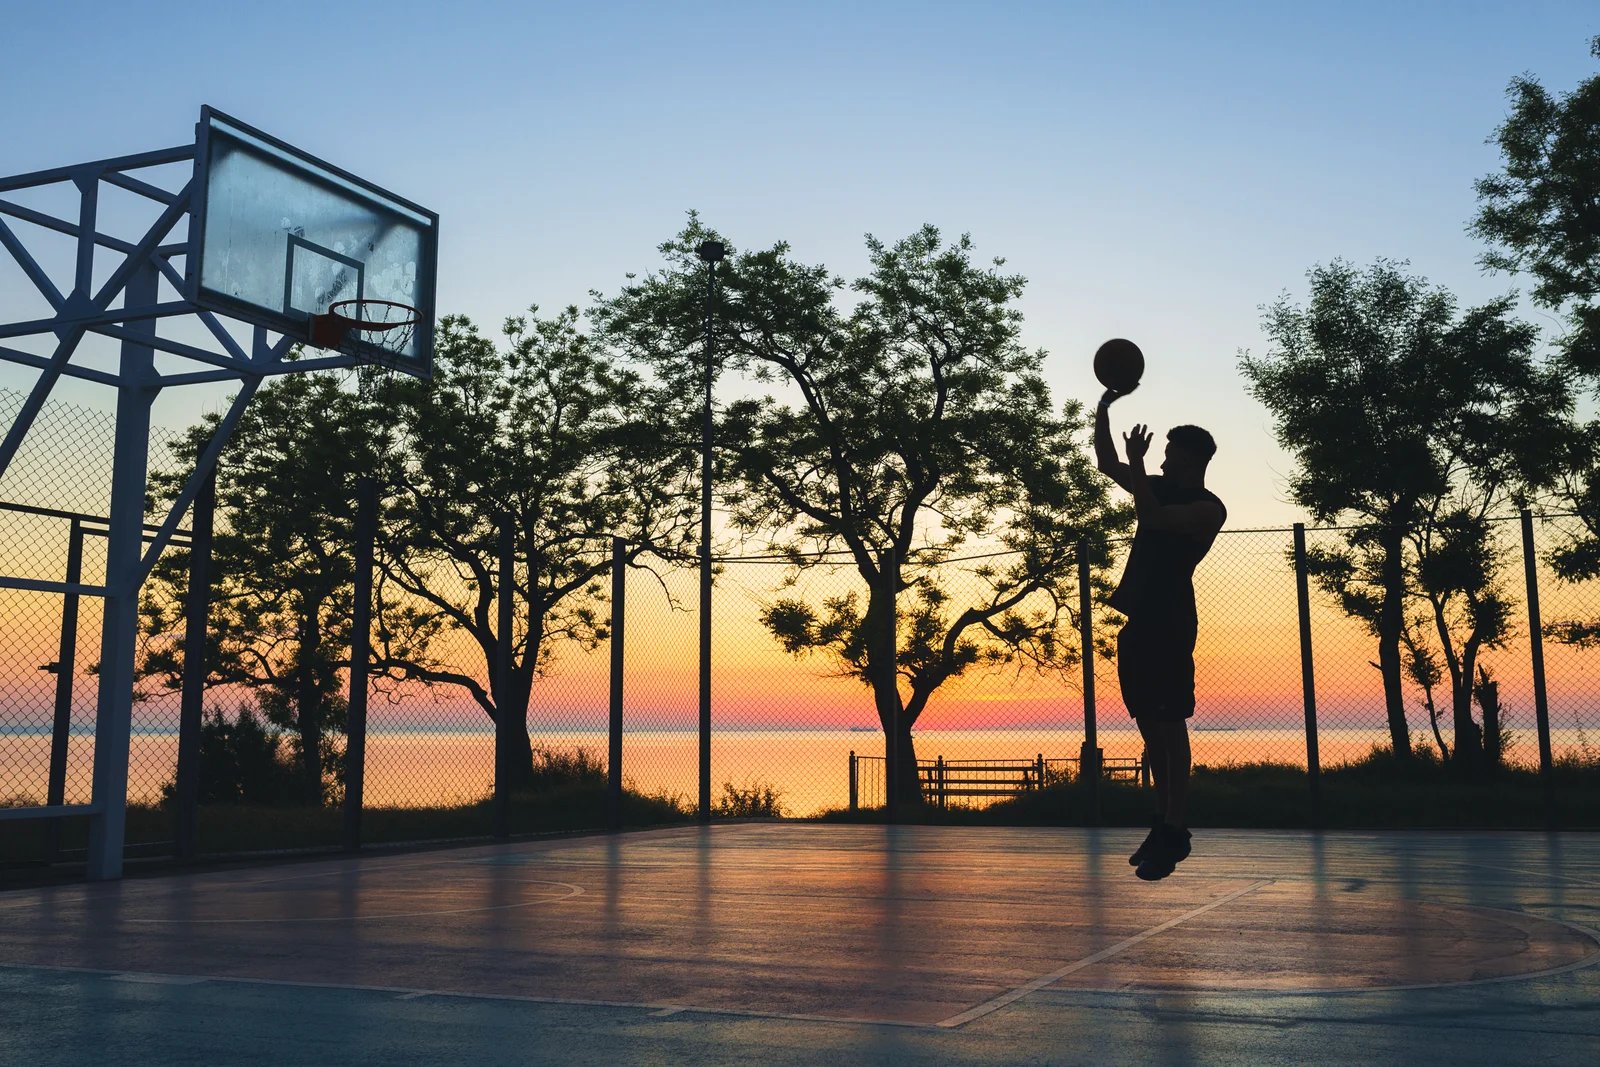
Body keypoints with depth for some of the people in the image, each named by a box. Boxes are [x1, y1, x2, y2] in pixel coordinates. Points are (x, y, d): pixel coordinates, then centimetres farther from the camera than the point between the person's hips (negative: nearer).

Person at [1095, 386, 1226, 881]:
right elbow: (1106, 463, 19)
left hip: (1170, 623, -8)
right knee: (1150, 725, 8)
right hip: (1139, 621, 8)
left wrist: (1138, 464, -20)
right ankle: (1163, 823, 14)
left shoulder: (1208, 508, -5)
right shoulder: (1160, 489, 17)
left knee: (1169, 725, -10)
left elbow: (1152, 517, -21)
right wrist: (1103, 410, 10)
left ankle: (1175, 831, -10)